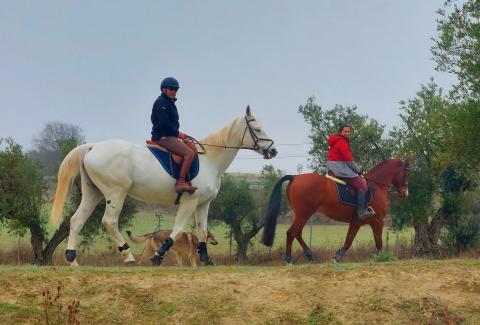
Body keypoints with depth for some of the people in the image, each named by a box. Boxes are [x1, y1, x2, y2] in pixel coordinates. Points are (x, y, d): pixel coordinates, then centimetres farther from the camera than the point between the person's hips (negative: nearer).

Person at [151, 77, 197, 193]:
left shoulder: (169, 103, 22)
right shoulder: (161, 102, -10)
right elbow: (163, 124, -19)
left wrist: (178, 134, 7)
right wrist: (177, 133, -12)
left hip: (168, 136, 11)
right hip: (163, 137, -11)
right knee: (189, 153, -22)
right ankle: (181, 182, -26)